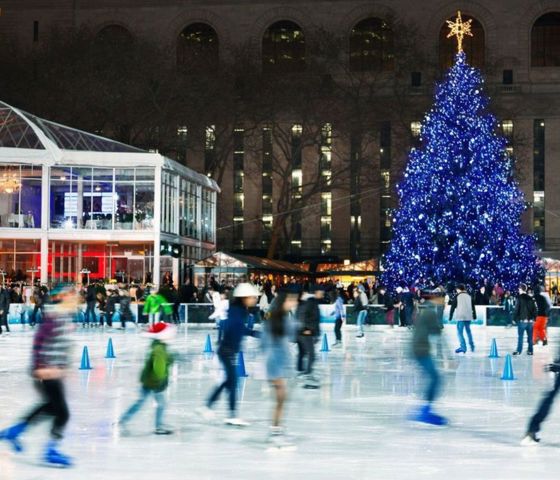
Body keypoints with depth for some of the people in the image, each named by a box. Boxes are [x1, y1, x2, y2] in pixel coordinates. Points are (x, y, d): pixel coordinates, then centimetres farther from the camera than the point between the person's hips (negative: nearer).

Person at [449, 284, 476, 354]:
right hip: (468, 317, 6)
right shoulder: (469, 296, 14)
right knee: (468, 331, 21)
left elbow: (453, 307, -2)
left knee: (460, 332, -7)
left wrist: (450, 317, 2)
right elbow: (473, 307, 18)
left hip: (461, 317, -6)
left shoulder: (457, 296, -1)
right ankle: (472, 346, 24)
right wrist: (474, 316, 25)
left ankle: (463, 347, -19)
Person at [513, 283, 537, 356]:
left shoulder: (520, 298, -8)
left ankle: (519, 351, -1)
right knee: (530, 336, 9)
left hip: (522, 320, -5)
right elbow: (534, 309, 10)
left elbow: (516, 309, -10)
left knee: (520, 336, 0)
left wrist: (514, 318, -2)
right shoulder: (530, 298, 8)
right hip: (530, 320, 5)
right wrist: (534, 318, 16)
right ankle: (530, 350, 10)